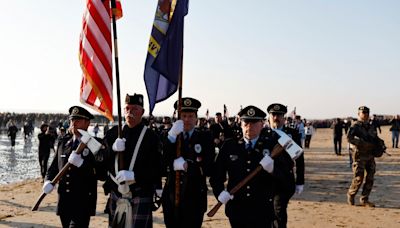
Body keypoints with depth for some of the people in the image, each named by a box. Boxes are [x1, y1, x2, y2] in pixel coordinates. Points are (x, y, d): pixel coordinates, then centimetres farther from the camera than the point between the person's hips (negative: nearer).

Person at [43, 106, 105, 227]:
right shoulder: (63, 143, 11)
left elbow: (102, 172, -13)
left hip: (83, 203, -5)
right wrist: (48, 181, -5)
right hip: (64, 201, 6)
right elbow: (54, 166, 14)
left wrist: (81, 163, -24)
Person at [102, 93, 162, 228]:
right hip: (116, 195, 5)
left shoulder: (151, 137, -6)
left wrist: (133, 175, -23)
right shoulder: (113, 133, 7)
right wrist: (112, 149, -13)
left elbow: (156, 170, -10)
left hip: (140, 197, -4)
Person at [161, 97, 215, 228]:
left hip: (195, 198, -2)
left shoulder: (205, 137, -1)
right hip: (172, 196, 2)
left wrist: (186, 166, -15)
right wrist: (172, 136, -19)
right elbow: (163, 161, -10)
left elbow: (209, 169, -8)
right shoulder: (172, 136, 7)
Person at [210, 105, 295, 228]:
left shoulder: (272, 146, 0)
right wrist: (220, 192, -10)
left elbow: (287, 176, -5)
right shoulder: (229, 146, 4)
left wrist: (273, 168, -24)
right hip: (236, 209, 2)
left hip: (262, 211, -1)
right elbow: (216, 175, 7)